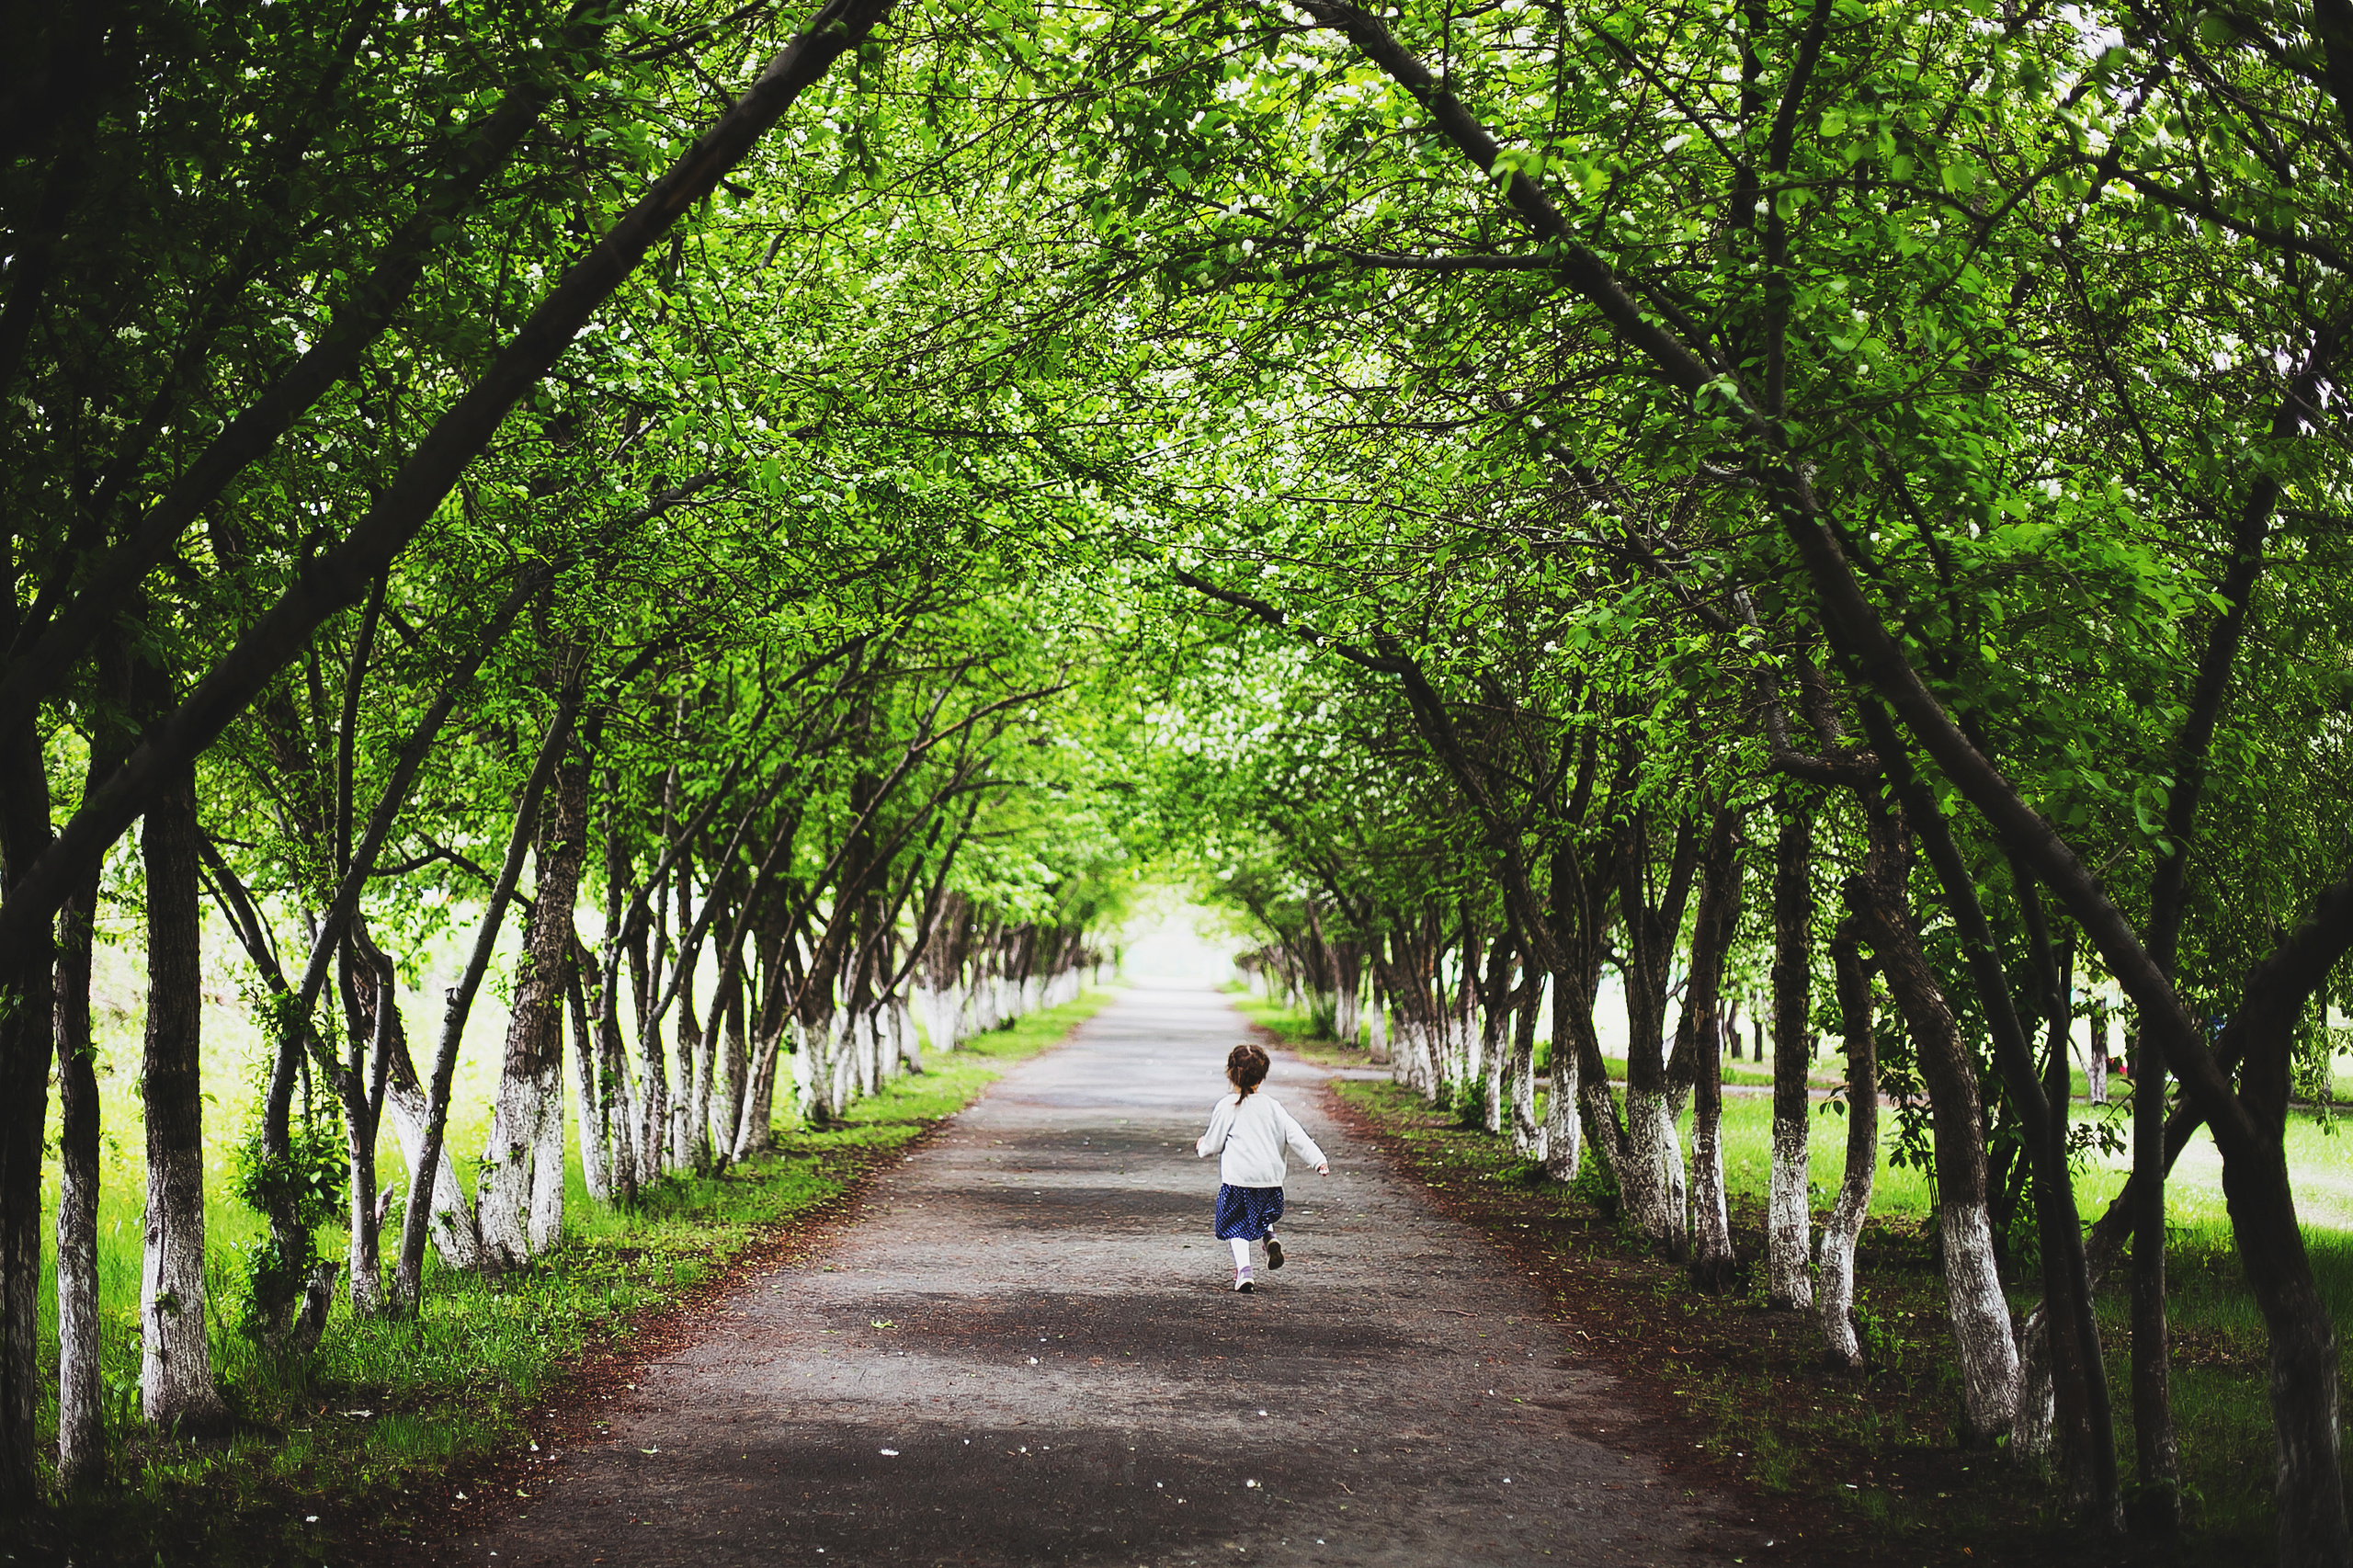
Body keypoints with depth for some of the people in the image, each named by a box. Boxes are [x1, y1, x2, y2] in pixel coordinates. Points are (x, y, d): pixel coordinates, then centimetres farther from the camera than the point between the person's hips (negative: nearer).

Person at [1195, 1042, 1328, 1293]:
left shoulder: (1227, 1107, -5)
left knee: (1236, 1226, 6)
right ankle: (1270, 1238, -3)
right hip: (1270, 1177, 4)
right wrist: (1318, 1159, 5)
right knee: (1263, 1215, 27)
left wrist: (1201, 1147, 22)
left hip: (1237, 1178, -4)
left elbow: (1213, 1145, 0)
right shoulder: (1272, 1106, 7)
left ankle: (1244, 1272, -9)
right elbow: (1296, 1135, 3)